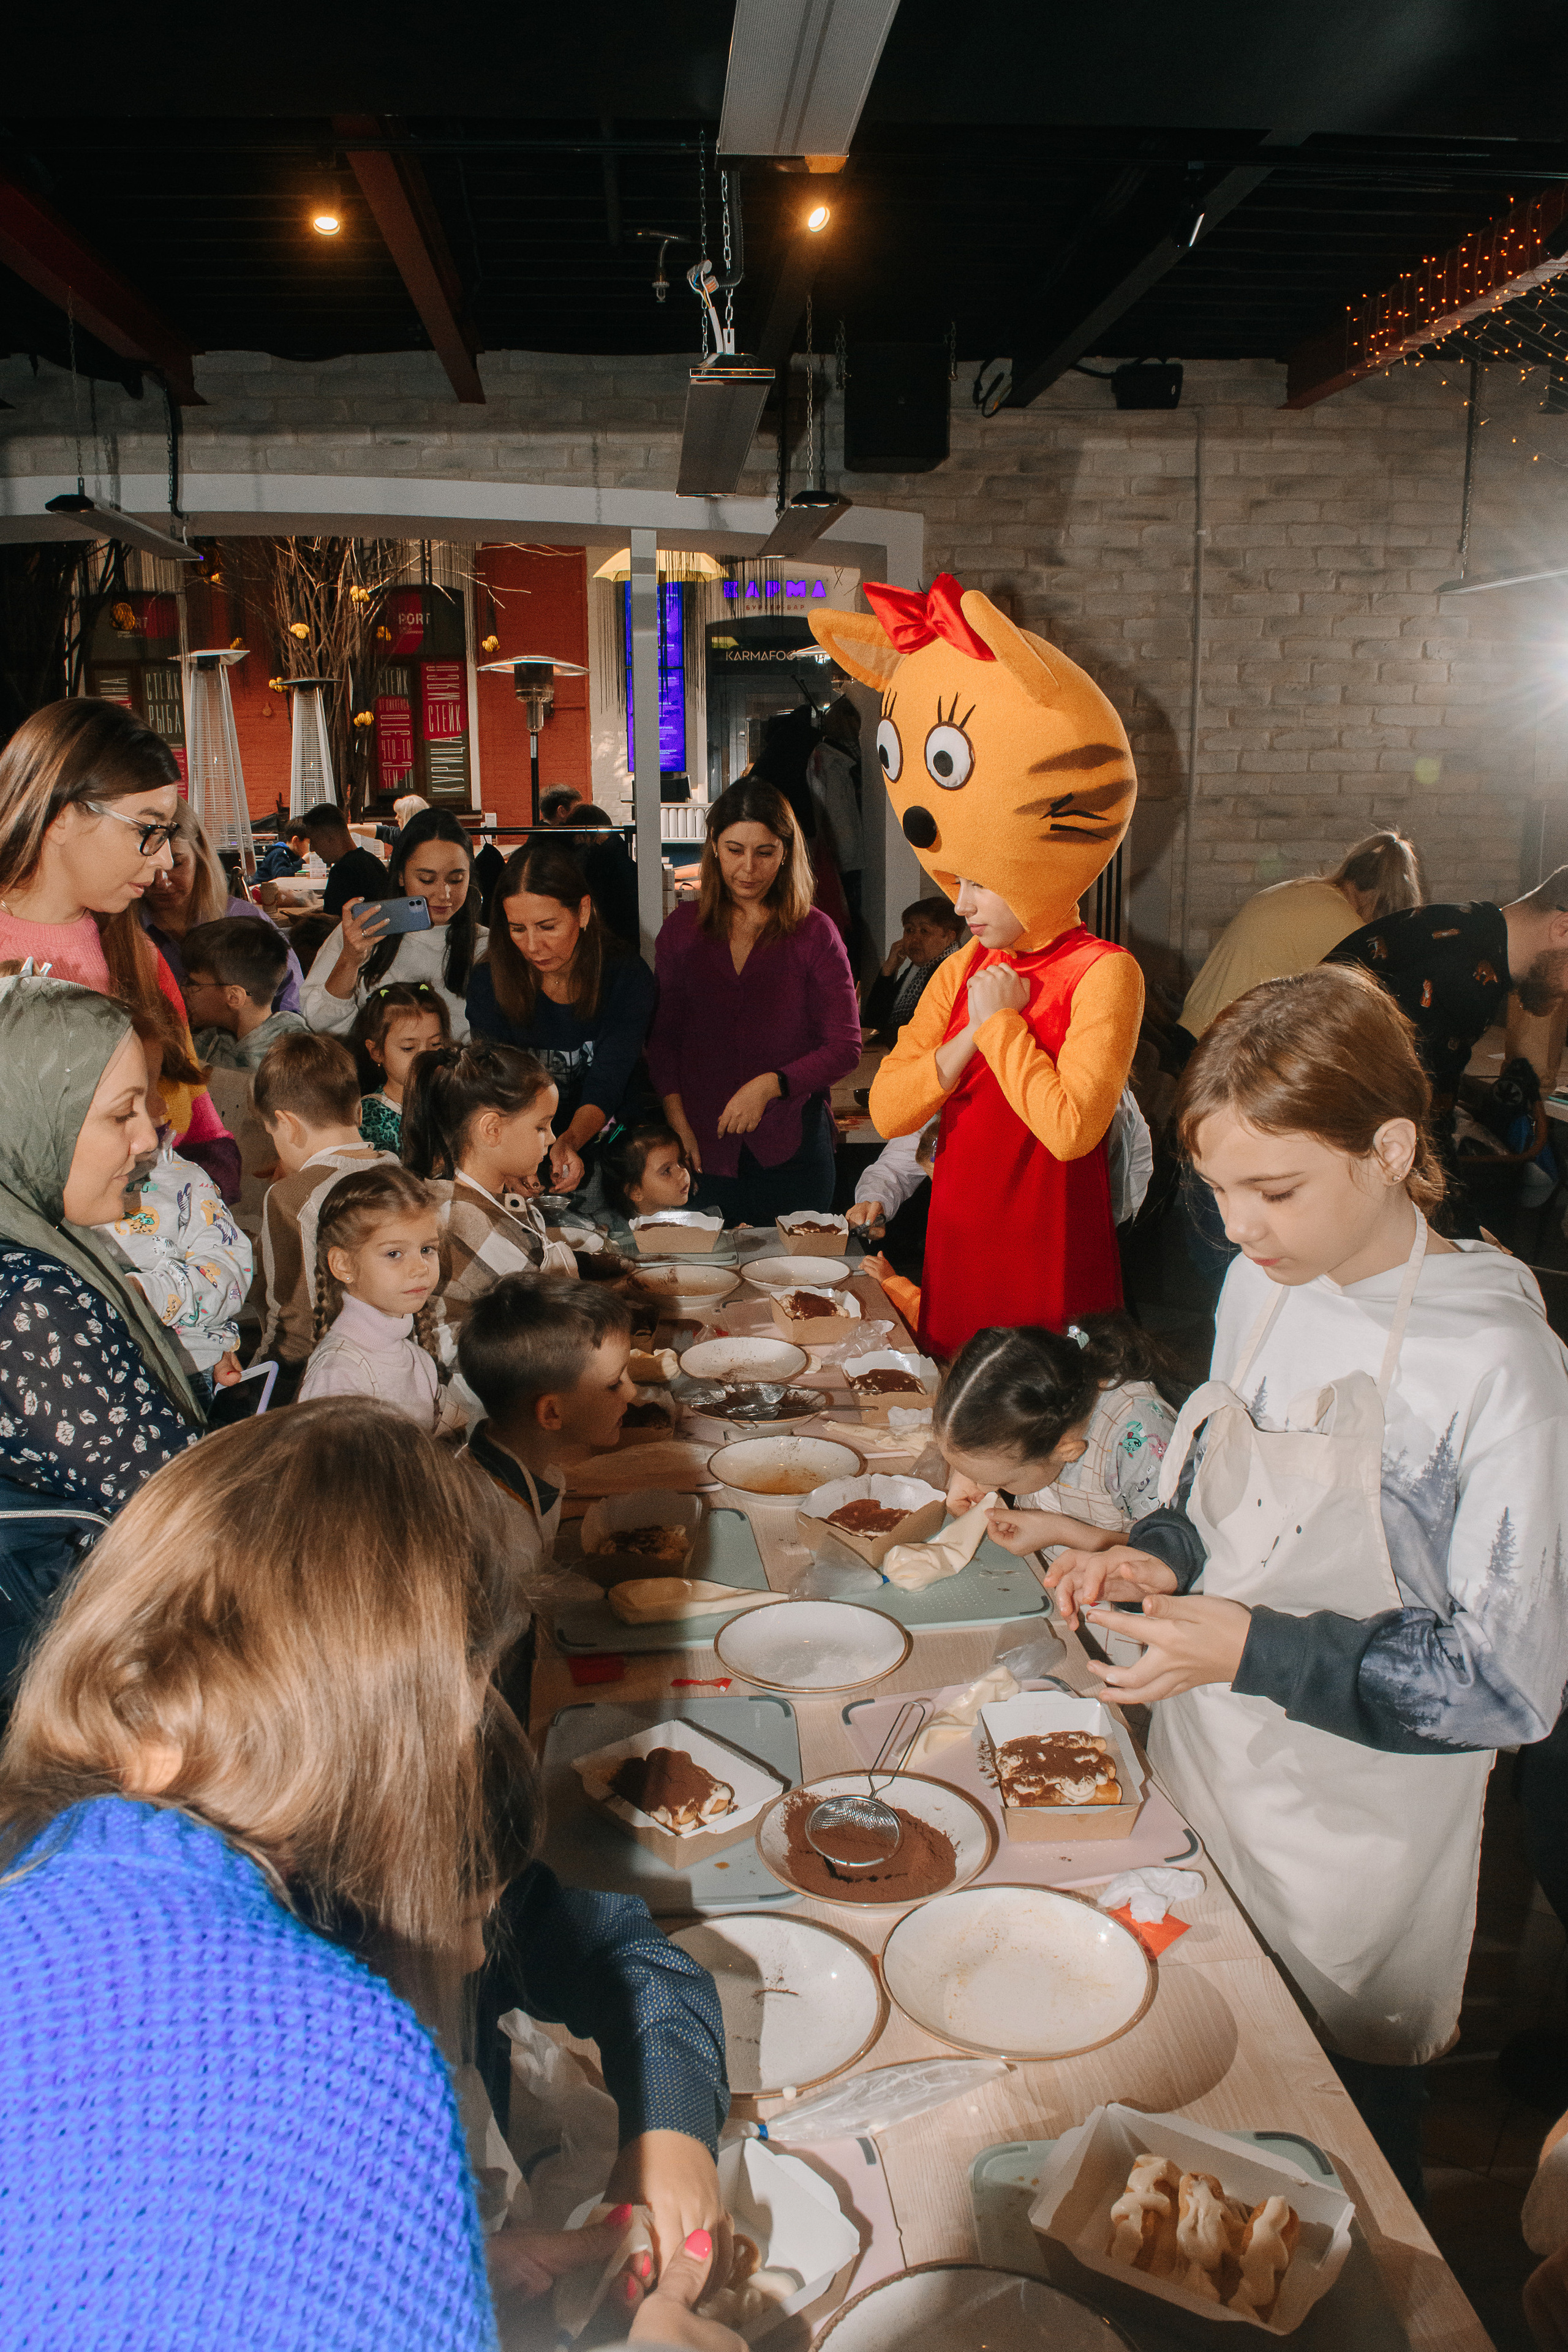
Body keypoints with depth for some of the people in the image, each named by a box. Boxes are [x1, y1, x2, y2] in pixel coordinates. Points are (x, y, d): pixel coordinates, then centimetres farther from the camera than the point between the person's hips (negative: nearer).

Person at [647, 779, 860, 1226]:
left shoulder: (814, 933, 1)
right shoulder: (683, 929, 9)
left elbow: (845, 1048, -2)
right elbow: (663, 1036, 11)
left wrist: (770, 1085, -15)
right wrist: (676, 1121, -2)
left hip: (791, 1150, -2)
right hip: (705, 1149, 2)